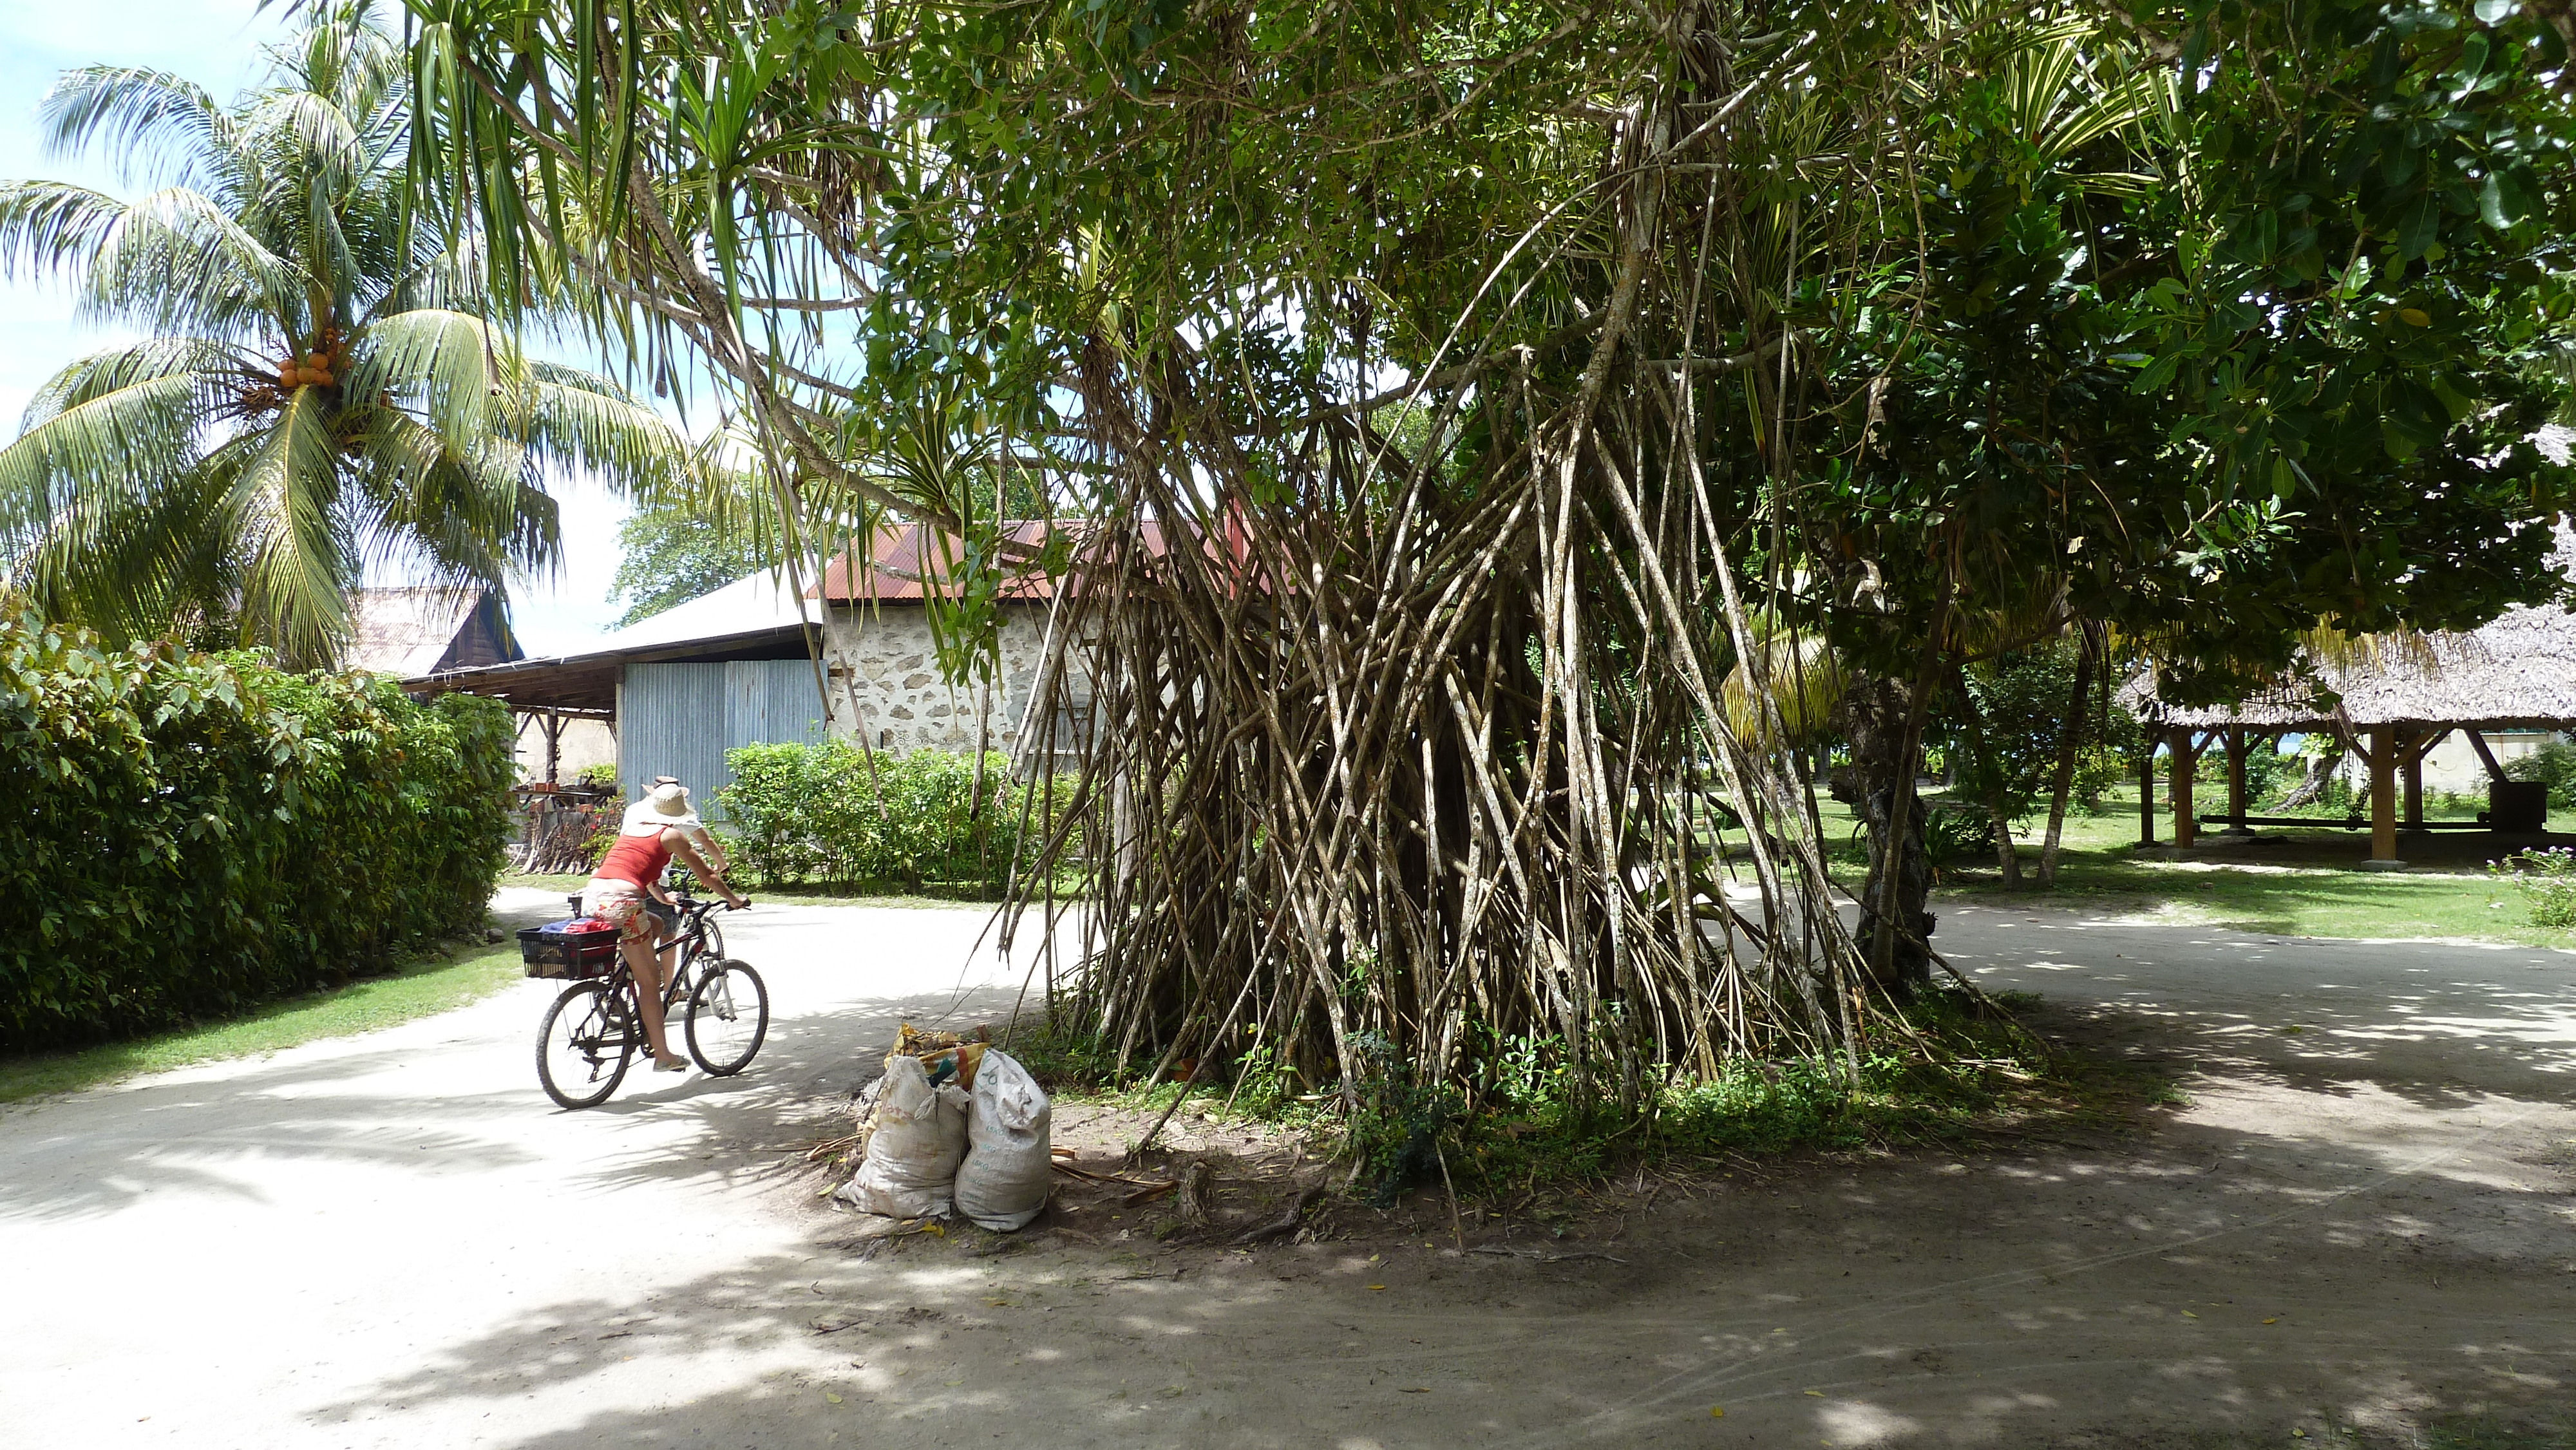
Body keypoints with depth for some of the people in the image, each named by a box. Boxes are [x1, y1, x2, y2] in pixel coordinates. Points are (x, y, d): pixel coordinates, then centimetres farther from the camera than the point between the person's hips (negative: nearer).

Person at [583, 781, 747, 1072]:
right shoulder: (672, 835, 7)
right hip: (621, 902, -7)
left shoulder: (632, 827, 24)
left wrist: (662, 897, 55)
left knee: (656, 925, 31)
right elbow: (706, 875, 11)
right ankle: (663, 1056, 5)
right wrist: (734, 900, 25)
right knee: (649, 981, 3)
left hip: (592, 898, 7)